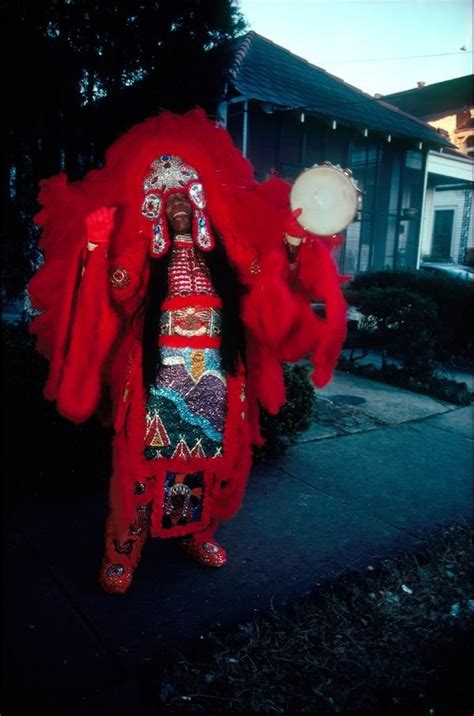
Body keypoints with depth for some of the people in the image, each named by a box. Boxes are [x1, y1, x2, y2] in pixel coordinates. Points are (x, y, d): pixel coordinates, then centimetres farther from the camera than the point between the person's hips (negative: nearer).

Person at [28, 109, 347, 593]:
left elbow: (267, 293, 4)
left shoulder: (225, 253, 8)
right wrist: (96, 252, -21)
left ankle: (198, 533, 31)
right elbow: (115, 299, -11)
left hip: (216, 379, 3)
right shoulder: (141, 255, 4)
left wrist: (291, 250, -4)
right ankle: (123, 550, 16)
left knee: (211, 455, 11)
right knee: (145, 458, 0)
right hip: (157, 378, -2)